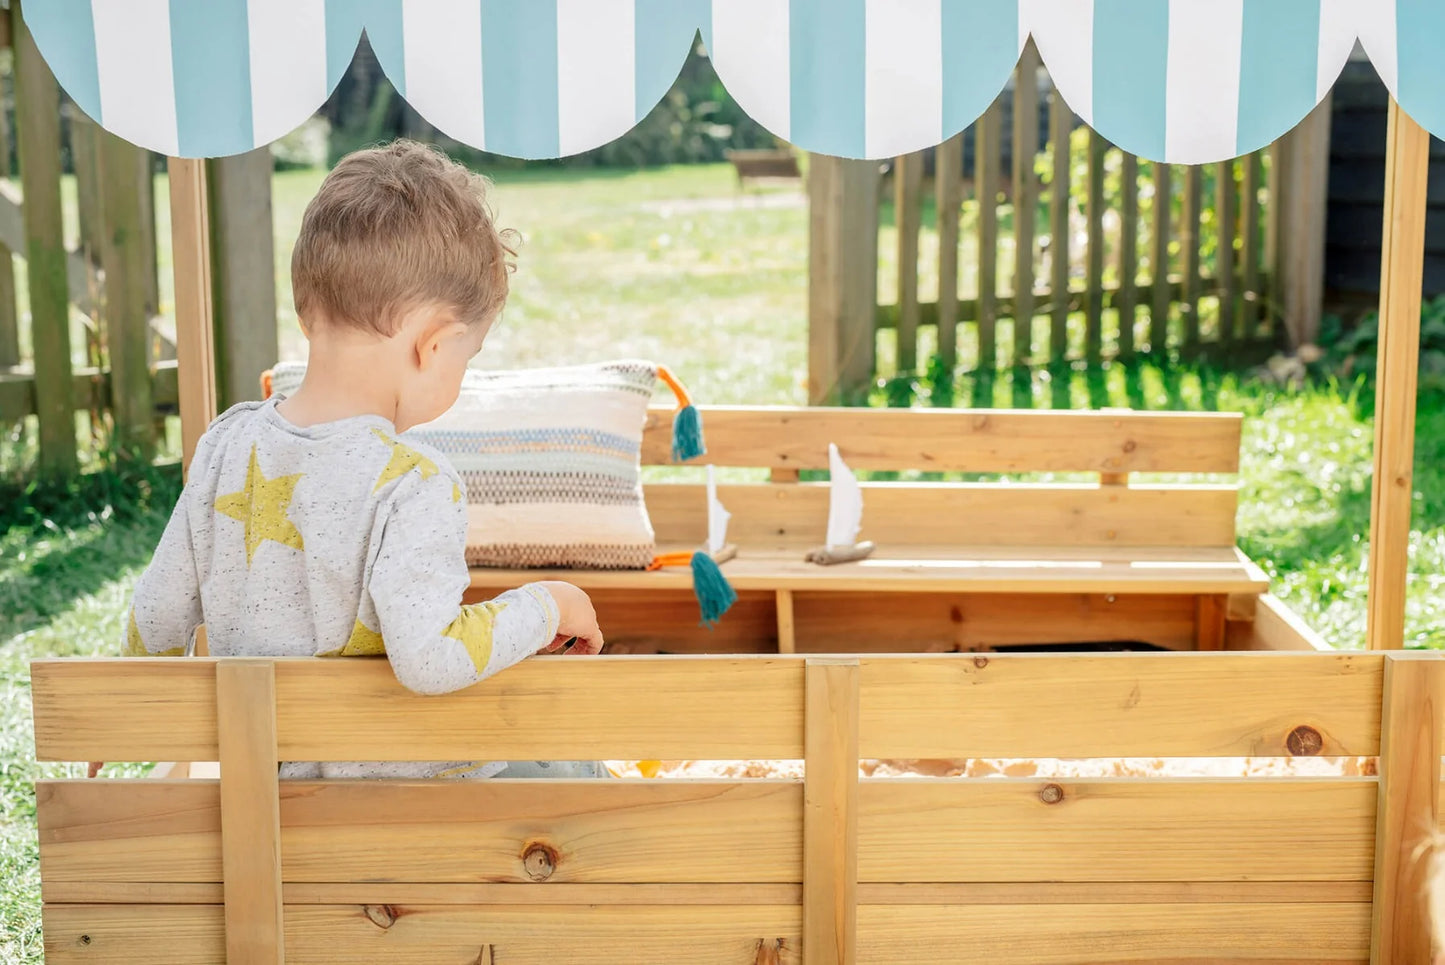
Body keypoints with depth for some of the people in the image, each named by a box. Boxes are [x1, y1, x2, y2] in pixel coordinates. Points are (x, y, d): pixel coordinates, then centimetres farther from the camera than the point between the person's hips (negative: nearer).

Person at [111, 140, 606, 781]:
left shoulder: (227, 446, -6)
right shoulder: (413, 486, -27)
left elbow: (159, 615, 4)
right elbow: (431, 658, -37)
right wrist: (547, 606, -21)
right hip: (394, 785, -7)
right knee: (573, 768, 17)